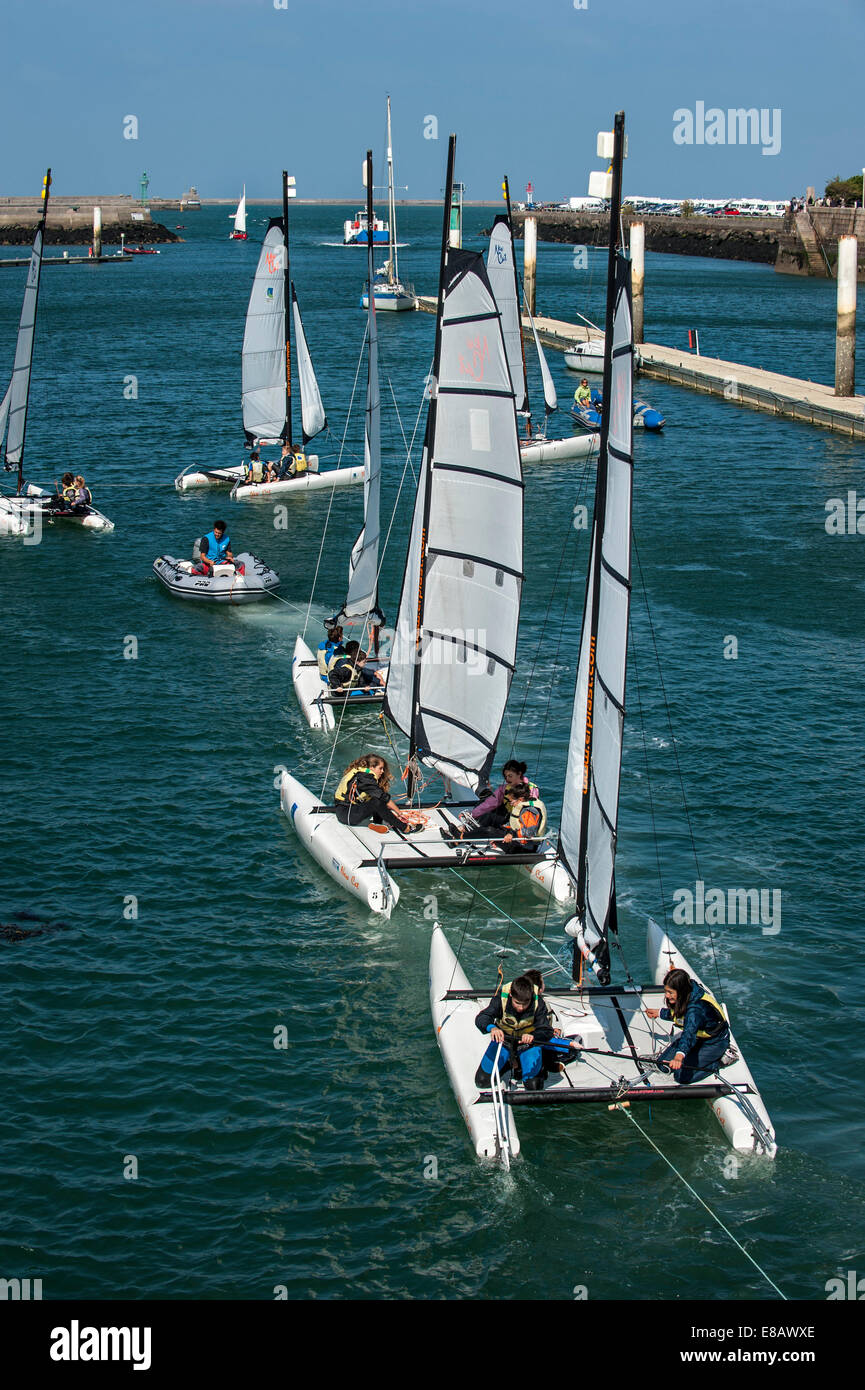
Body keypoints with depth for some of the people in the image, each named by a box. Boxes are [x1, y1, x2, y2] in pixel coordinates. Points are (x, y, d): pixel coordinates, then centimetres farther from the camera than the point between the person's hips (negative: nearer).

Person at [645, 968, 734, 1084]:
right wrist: (659, 1013, 22)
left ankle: (720, 1058, -1)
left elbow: (689, 1033, -56)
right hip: (698, 1038, 9)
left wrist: (680, 1055, -72)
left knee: (682, 1076, -17)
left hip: (714, 1042, -9)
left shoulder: (696, 1008, -38)